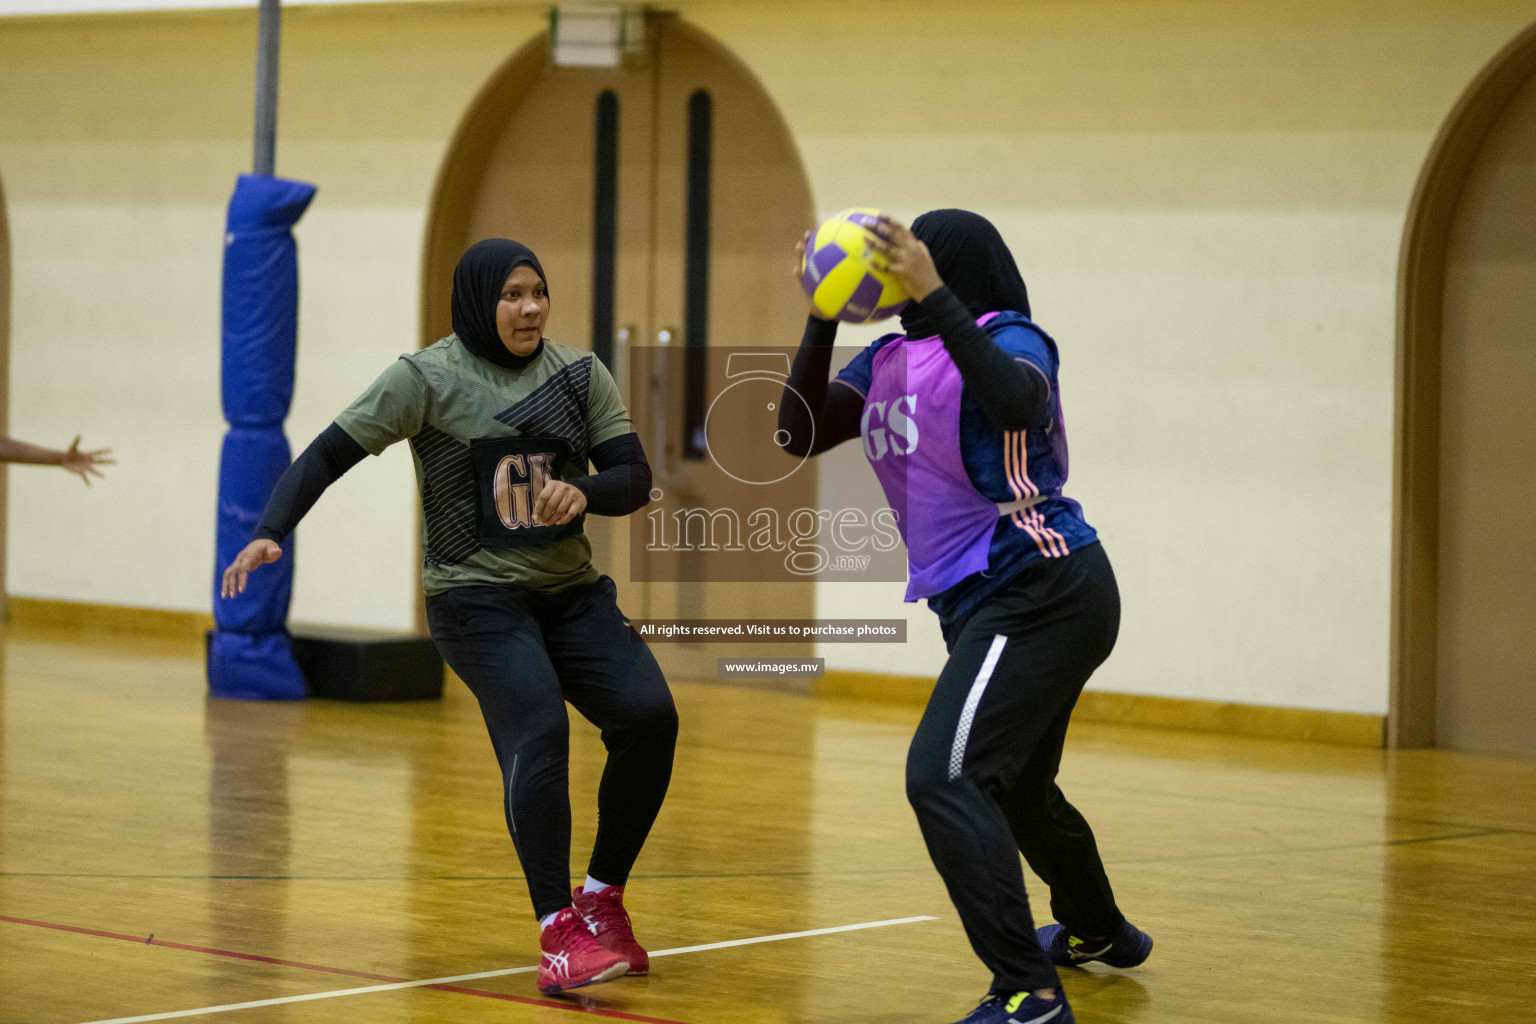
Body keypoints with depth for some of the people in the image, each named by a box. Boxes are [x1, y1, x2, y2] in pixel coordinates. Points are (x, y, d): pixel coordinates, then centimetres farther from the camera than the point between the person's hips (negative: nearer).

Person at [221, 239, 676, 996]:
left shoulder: (579, 373, 6)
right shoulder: (429, 378, -6)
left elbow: (635, 479, 2)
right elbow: (328, 454, -6)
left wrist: (584, 492, -21)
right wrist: (270, 533, -20)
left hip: (572, 591, 5)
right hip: (476, 595, -5)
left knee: (649, 715, -14)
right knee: (538, 734, -25)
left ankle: (602, 898, 5)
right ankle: (559, 934, -25)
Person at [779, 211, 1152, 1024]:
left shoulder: (1008, 337, -11)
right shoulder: (887, 361, 11)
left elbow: (1018, 402, -34)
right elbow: (800, 434, 3)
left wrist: (934, 296, -36)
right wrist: (821, 318, -5)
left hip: (1040, 591, -10)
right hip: (981, 605, 10)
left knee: (943, 776, -23)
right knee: (1013, 786, 27)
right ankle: (1098, 932, 53)